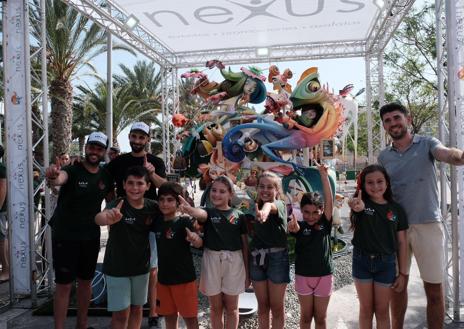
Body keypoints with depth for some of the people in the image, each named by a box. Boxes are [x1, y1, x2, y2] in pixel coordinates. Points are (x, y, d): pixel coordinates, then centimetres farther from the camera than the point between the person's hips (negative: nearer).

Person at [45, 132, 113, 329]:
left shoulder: (106, 176, 1)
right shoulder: (73, 170, -15)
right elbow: (60, 178, -39)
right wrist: (53, 177, -62)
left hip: (91, 237, 5)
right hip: (65, 236, -5)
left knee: (85, 281, 17)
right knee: (64, 285, 0)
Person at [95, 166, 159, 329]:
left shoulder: (153, 207, -9)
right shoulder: (117, 205, -20)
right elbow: (99, 218, -40)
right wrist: (107, 218, -66)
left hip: (141, 266, 4)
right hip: (116, 268, -4)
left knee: (137, 309, 17)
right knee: (121, 314, 2)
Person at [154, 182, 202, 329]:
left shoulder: (185, 221, -15)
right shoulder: (157, 223, 2)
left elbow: (199, 244, -29)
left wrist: (194, 238, -52)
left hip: (184, 277, -5)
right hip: (163, 277, 5)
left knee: (190, 317, 4)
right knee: (169, 316, 18)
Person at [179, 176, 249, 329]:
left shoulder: (238, 215, 1)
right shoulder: (208, 212, -1)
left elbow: (245, 245, 5)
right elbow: (200, 214, -27)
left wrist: (247, 272, 4)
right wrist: (189, 209, -52)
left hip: (233, 261, 0)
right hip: (212, 260, 0)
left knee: (231, 306, 11)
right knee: (216, 306, 12)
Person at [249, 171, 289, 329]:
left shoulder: (280, 205, -13)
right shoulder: (256, 207, 4)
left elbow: (270, 205, -41)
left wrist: (265, 210, -62)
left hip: (277, 258, -4)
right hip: (257, 258, 4)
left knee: (277, 306, 7)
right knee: (262, 305, 14)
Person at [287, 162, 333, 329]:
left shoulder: (325, 224, -6)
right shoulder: (300, 226, -7)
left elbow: (329, 200, -18)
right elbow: (294, 228, -31)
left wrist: (324, 175, -26)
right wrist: (292, 226, -56)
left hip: (324, 276, 0)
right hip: (303, 276, 0)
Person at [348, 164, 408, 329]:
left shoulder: (396, 209, -2)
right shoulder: (362, 203, -7)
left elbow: (402, 243, 1)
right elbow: (358, 206, -34)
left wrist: (402, 273, 0)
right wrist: (357, 206, -59)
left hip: (386, 262, 1)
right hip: (362, 261, 0)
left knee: (382, 310, 11)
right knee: (366, 309, 13)